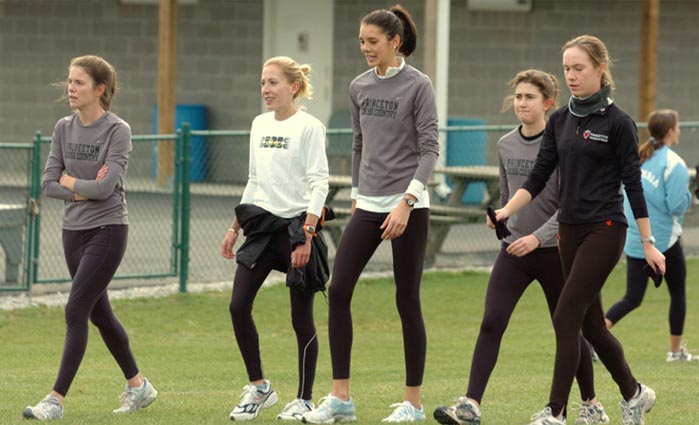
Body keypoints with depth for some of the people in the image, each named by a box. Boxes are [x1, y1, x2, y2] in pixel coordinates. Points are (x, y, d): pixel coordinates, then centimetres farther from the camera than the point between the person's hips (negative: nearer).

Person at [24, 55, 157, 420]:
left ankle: (56, 399, -13)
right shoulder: (64, 128, 5)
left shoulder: (117, 131, -12)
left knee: (76, 311, -12)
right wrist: (86, 190, -12)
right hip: (74, 229, 7)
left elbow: (105, 187, -21)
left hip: (107, 230, -7)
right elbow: (49, 184, 1)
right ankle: (138, 385, 29)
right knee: (99, 313, 14)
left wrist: (69, 180, -7)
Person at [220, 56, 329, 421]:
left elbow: (319, 184, -12)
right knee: (238, 306, -3)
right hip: (261, 226, 6)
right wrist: (235, 227, 17)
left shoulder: (309, 127, -8)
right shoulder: (259, 124, 12)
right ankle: (258, 387, 10)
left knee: (301, 317, 0)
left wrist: (305, 236, -20)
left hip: (296, 225, -6)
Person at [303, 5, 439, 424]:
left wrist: (406, 202, -19)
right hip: (368, 206, 6)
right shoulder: (359, 87, 11)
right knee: (338, 291, -5)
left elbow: (429, 149, -11)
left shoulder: (418, 86, -7)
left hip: (408, 207, -6)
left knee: (407, 300, -1)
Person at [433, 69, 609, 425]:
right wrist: (500, 219, 10)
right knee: (491, 324, -12)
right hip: (513, 250, 4)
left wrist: (538, 237, -24)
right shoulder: (506, 145, 7)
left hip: (554, 251, -4)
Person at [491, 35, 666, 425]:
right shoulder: (560, 121, 10)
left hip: (605, 231, -7)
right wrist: (506, 211, -7)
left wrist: (648, 243, -7)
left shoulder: (617, 122, -8)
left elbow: (633, 183, -7)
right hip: (570, 230, 7)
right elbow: (539, 176, 9)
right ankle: (634, 394, 28)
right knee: (591, 323, 11)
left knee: (567, 316, -13)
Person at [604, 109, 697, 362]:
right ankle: (676, 350, 19)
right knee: (678, 293, 14)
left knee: (632, 298, 8)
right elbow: (676, 205, -19)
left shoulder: (639, 158, 7)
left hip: (634, 240, 6)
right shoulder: (673, 164, -14)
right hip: (663, 240, -6)